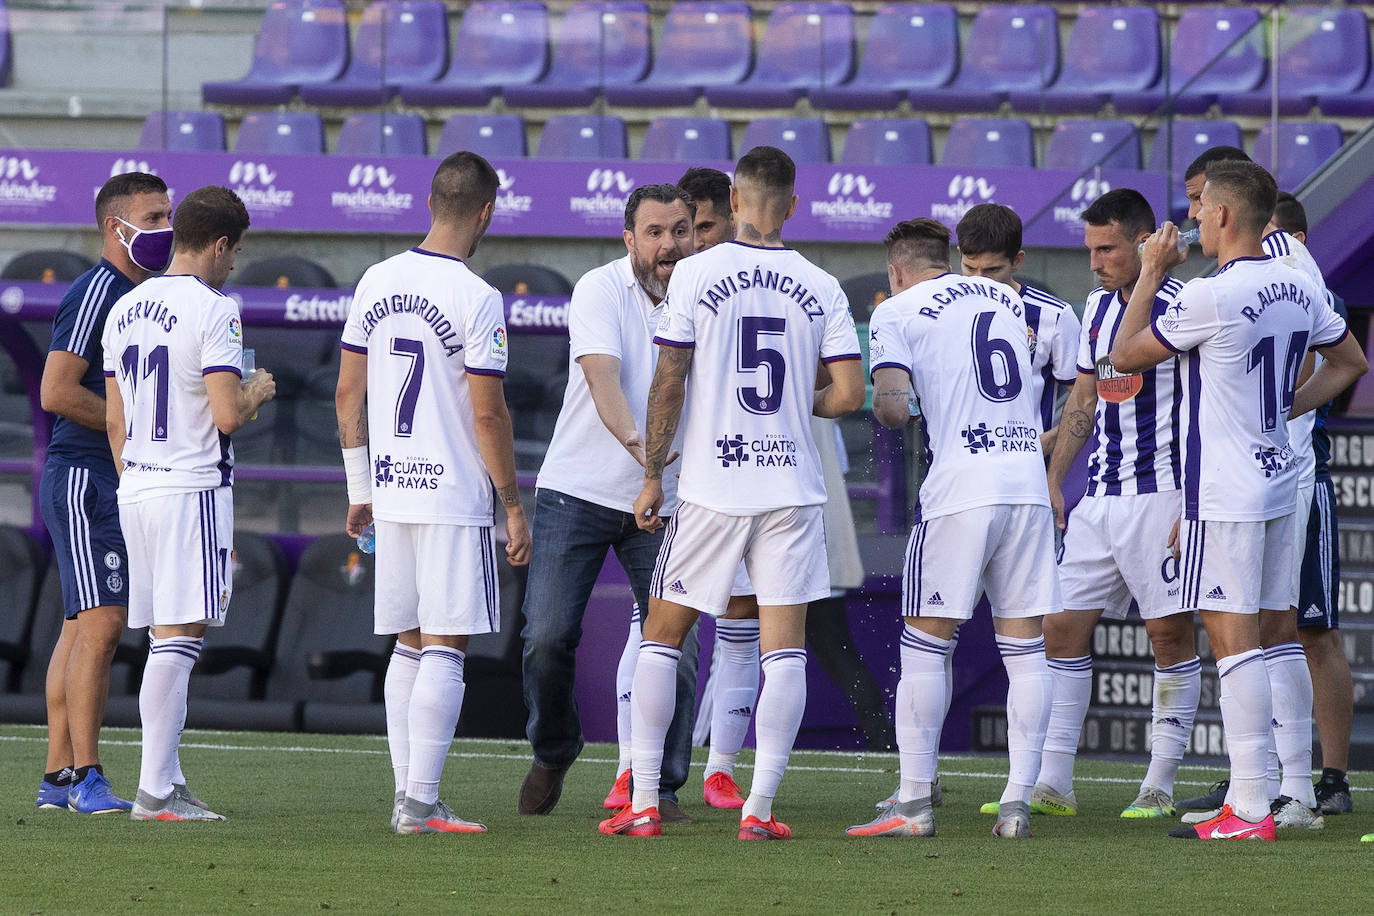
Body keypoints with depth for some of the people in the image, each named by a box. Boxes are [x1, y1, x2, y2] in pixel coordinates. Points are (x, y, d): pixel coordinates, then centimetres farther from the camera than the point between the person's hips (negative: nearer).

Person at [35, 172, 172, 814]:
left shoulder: (142, 296, 18)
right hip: (83, 477, -10)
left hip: (117, 481, 10)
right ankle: (85, 779, -14)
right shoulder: (96, 293, -13)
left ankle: (59, 777, 13)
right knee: (100, 624, -13)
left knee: (83, 627, 10)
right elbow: (57, 392, -19)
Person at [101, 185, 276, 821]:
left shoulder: (125, 310, 13)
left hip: (135, 488, 8)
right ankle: (154, 791, -11)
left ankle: (167, 783, 13)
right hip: (192, 487, -8)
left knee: (165, 640, 13)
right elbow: (227, 416, -18)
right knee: (179, 638, -8)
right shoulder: (212, 311, -11)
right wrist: (257, 392, 3)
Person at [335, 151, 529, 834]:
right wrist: (513, 506, -4)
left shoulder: (377, 282, 6)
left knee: (409, 647, 13)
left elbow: (348, 393, 11)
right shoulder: (477, 299, -13)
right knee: (445, 650, -3)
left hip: (391, 494, 6)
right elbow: (488, 413, -13)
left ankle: (407, 796, 14)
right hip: (455, 497, -6)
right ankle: (419, 804, -6)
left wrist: (360, 490, 20)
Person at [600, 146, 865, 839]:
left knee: (661, 637, 11)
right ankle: (760, 808, -4)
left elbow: (669, 386, -4)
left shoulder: (696, 274, -4)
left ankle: (643, 803, 9)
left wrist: (652, 475, 4)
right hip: (792, 487, 1)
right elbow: (848, 395, -3)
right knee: (785, 650, 3)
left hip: (710, 488, -1)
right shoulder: (821, 288, 1)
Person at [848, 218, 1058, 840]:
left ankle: (914, 803, 0)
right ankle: (1018, 801, 2)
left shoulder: (897, 312, 3)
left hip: (960, 486, -5)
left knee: (924, 642, 2)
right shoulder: (1007, 299, 20)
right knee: (1024, 647, 5)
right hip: (1029, 479, 5)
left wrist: (887, 413, 12)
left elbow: (892, 404, -9)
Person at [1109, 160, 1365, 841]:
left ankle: (1249, 809, -11)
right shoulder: (1298, 290, 7)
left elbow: (1125, 356, -5)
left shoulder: (1210, 298, -17)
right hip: (1280, 481, 8)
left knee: (1232, 636, -8)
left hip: (1224, 491, -8)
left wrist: (1150, 274, 3)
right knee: (1265, 636, 12)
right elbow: (1350, 363, 22)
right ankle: (1252, 794, 15)